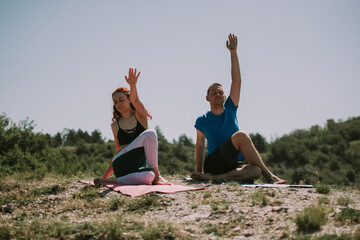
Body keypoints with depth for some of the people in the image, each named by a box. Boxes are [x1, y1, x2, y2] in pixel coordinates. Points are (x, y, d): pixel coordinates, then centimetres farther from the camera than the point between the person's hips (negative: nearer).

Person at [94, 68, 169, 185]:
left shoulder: (140, 116, 11)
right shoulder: (115, 125, 15)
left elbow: (135, 100, -13)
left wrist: (133, 85, -35)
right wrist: (105, 175, 21)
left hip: (139, 166, 0)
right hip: (120, 165, 0)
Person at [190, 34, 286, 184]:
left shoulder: (230, 109, 11)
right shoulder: (202, 121, 6)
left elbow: (237, 81, 5)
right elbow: (200, 146, 13)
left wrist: (233, 53, 0)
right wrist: (199, 172, 6)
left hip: (232, 165, 4)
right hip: (212, 164, -4)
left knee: (255, 171, -32)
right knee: (240, 135, -29)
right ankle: (269, 176, -27)